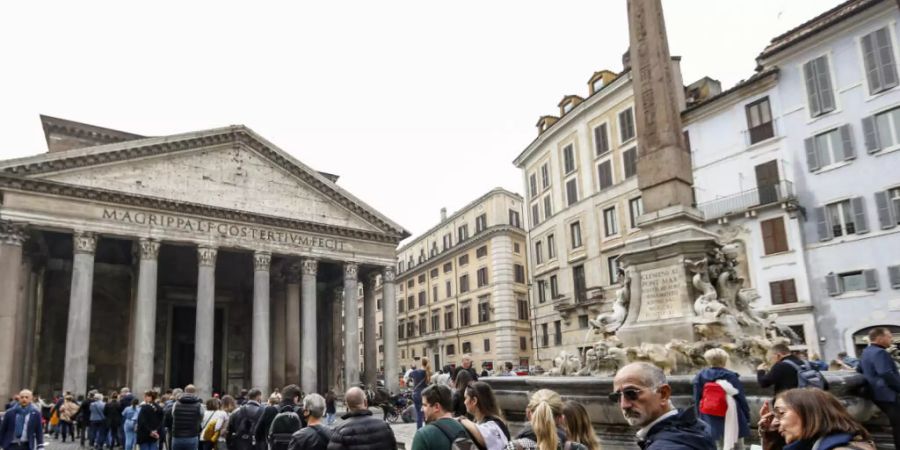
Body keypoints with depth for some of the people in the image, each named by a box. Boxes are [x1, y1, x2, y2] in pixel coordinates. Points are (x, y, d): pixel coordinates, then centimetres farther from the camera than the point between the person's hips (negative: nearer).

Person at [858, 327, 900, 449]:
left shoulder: (867, 352, 15)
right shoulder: (879, 352, -19)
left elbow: (859, 370, 27)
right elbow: (887, 375, -26)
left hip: (877, 393, 10)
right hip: (886, 393, -10)